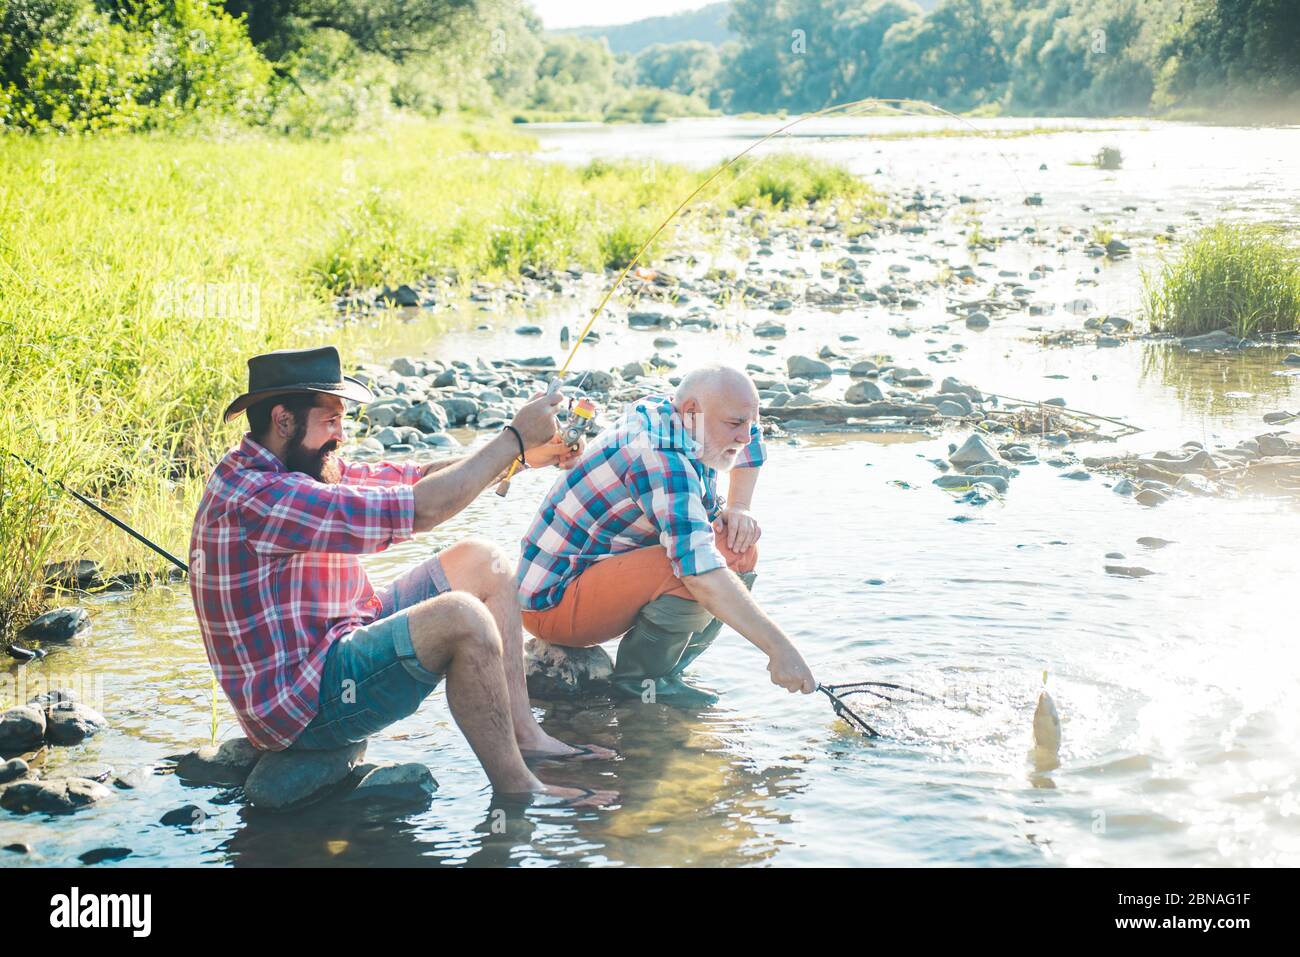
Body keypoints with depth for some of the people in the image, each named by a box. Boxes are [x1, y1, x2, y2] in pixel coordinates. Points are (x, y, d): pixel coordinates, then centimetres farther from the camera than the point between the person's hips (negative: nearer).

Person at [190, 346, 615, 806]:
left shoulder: (301, 468, 7)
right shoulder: (254, 498, -25)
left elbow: (416, 477, 9)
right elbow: (418, 510, -27)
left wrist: (524, 452, -2)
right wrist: (514, 438, -19)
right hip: (301, 705, -11)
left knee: (480, 560, 6)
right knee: (460, 616, -29)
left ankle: (524, 734, 4)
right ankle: (516, 791, -15)